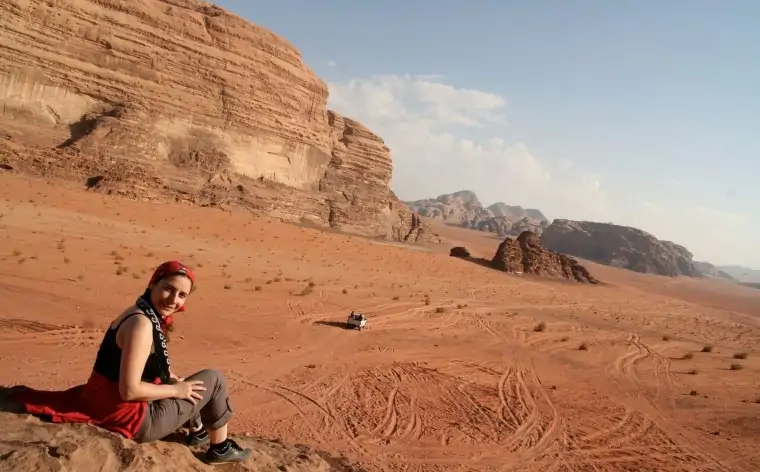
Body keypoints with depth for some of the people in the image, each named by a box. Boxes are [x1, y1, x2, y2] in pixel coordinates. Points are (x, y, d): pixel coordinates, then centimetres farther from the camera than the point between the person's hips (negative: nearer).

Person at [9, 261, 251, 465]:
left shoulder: (143, 314, 3)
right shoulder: (141, 324, -27)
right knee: (214, 378, 0)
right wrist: (175, 390, -16)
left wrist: (174, 381, 9)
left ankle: (197, 431, 45)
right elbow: (130, 390, -28)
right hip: (130, 418, -9)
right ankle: (220, 447, 17)